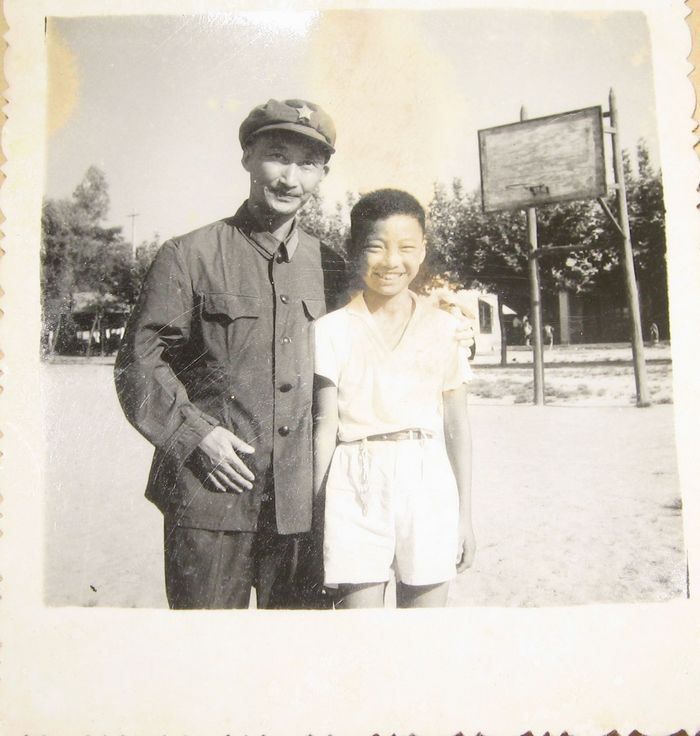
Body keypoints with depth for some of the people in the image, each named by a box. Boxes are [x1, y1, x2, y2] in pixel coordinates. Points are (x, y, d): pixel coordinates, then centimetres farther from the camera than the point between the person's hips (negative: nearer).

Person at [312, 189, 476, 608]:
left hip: (428, 485, 2)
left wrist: (465, 515, 9)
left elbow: (457, 428, 8)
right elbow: (325, 428, 1)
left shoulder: (443, 328, 6)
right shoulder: (334, 330, 1)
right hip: (356, 490, -1)